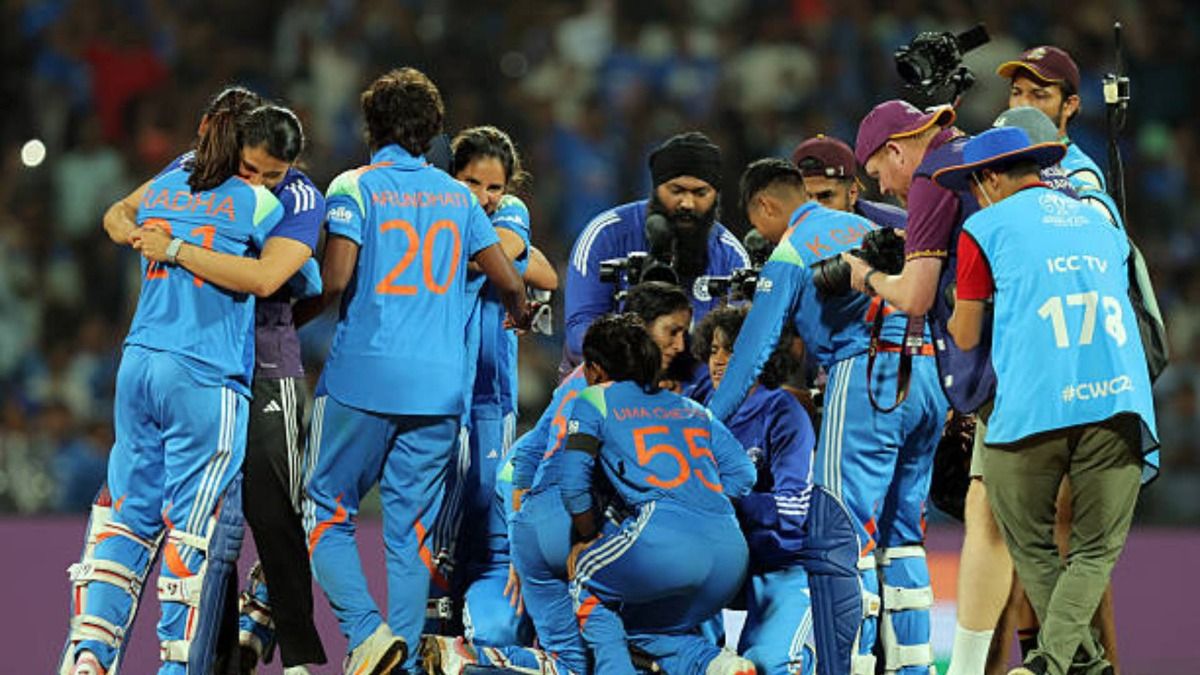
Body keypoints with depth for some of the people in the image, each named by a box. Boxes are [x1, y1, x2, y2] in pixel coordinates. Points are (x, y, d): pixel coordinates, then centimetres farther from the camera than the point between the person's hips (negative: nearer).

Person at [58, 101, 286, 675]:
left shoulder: (160, 191, 13)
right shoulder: (256, 203, -2)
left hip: (138, 364, 6)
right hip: (206, 379, -6)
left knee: (130, 512, 11)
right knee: (196, 528, 0)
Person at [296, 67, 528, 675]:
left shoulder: (354, 188, -1)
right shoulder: (457, 196, 12)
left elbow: (336, 279, -13)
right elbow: (508, 281, 15)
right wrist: (519, 314, 37)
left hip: (363, 375, -4)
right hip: (439, 384, 4)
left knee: (328, 516, 6)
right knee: (411, 533, 8)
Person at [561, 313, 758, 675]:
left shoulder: (595, 401, 16)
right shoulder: (692, 408, 29)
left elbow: (573, 485, 9)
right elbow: (742, 474, 20)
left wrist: (588, 539, 25)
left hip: (665, 539, -5)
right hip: (732, 555, 5)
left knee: (586, 578, 24)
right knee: (640, 622, 27)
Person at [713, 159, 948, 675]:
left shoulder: (790, 253, 4)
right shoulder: (866, 228, 24)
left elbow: (752, 350, 1)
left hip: (866, 376, -7)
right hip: (925, 378, 8)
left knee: (836, 540, -8)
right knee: (899, 536, 15)